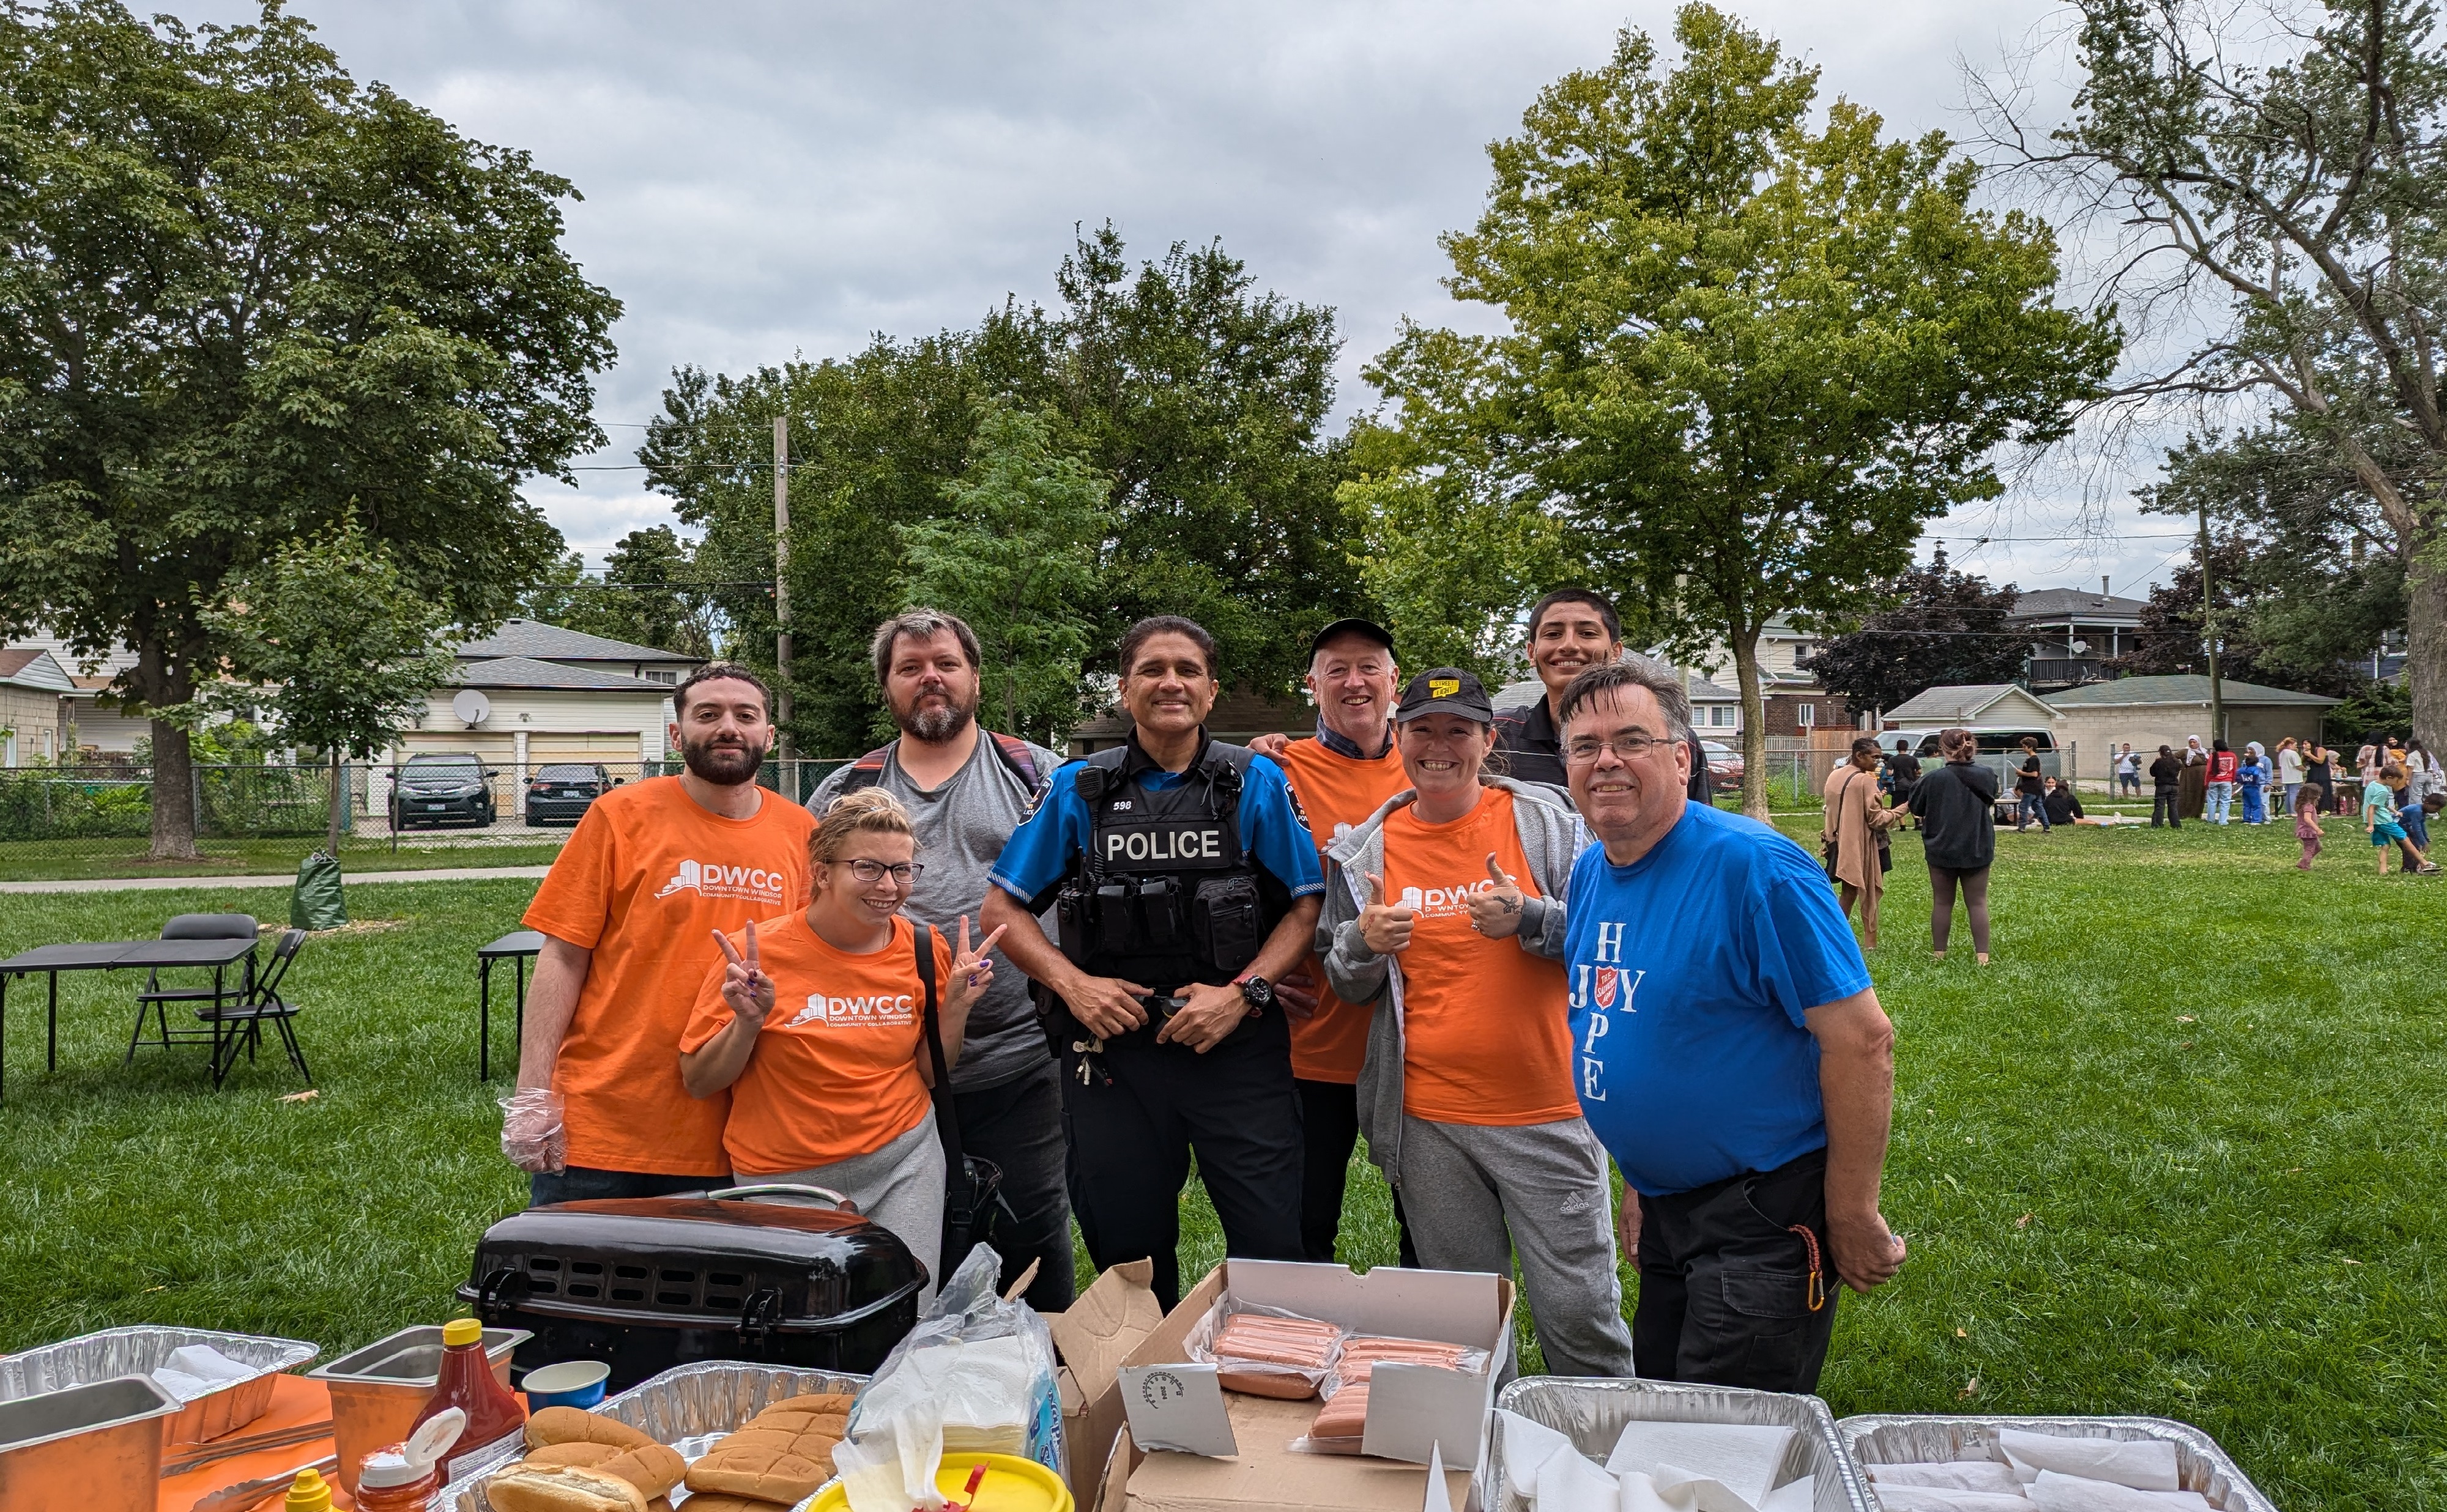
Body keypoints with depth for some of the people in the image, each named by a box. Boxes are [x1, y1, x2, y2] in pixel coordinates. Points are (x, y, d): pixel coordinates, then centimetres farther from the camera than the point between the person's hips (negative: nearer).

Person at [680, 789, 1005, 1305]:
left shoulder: (925, 950, -2)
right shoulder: (758, 952, -13)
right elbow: (698, 1083, -6)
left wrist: (956, 1005, -7)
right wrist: (748, 1022, -22)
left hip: (901, 1165, 2)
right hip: (784, 1179, -2)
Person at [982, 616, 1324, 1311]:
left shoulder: (1256, 782, 3)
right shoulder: (1079, 789, 5)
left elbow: (1305, 906, 2)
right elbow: (1003, 908, 7)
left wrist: (1241, 993, -11)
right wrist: (1073, 983, -7)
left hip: (1238, 1048, -1)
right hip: (1112, 1048, 2)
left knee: (1272, 1250, -2)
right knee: (1127, 1251, 13)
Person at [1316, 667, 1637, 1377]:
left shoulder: (1545, 820, -2)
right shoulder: (1366, 849, 6)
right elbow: (1344, 983, 13)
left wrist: (1529, 919, -18)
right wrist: (1365, 944, -9)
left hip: (1548, 1111, -2)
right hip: (1427, 1121, 3)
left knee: (1578, 1308, 2)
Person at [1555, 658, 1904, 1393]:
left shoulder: (1753, 866, -20)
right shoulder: (1589, 873, 5)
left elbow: (1862, 1038, -21)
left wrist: (1853, 1216, -18)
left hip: (1767, 1214, -8)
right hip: (1665, 1209, 8)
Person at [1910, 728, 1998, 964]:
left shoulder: (1934, 779, -16)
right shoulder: (1986, 776, -6)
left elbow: (1916, 808, -2)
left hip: (1941, 851, -1)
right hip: (1977, 851, 2)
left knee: (1942, 903, 10)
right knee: (1978, 903, 9)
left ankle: (1939, 953, 15)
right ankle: (1982, 955, 6)